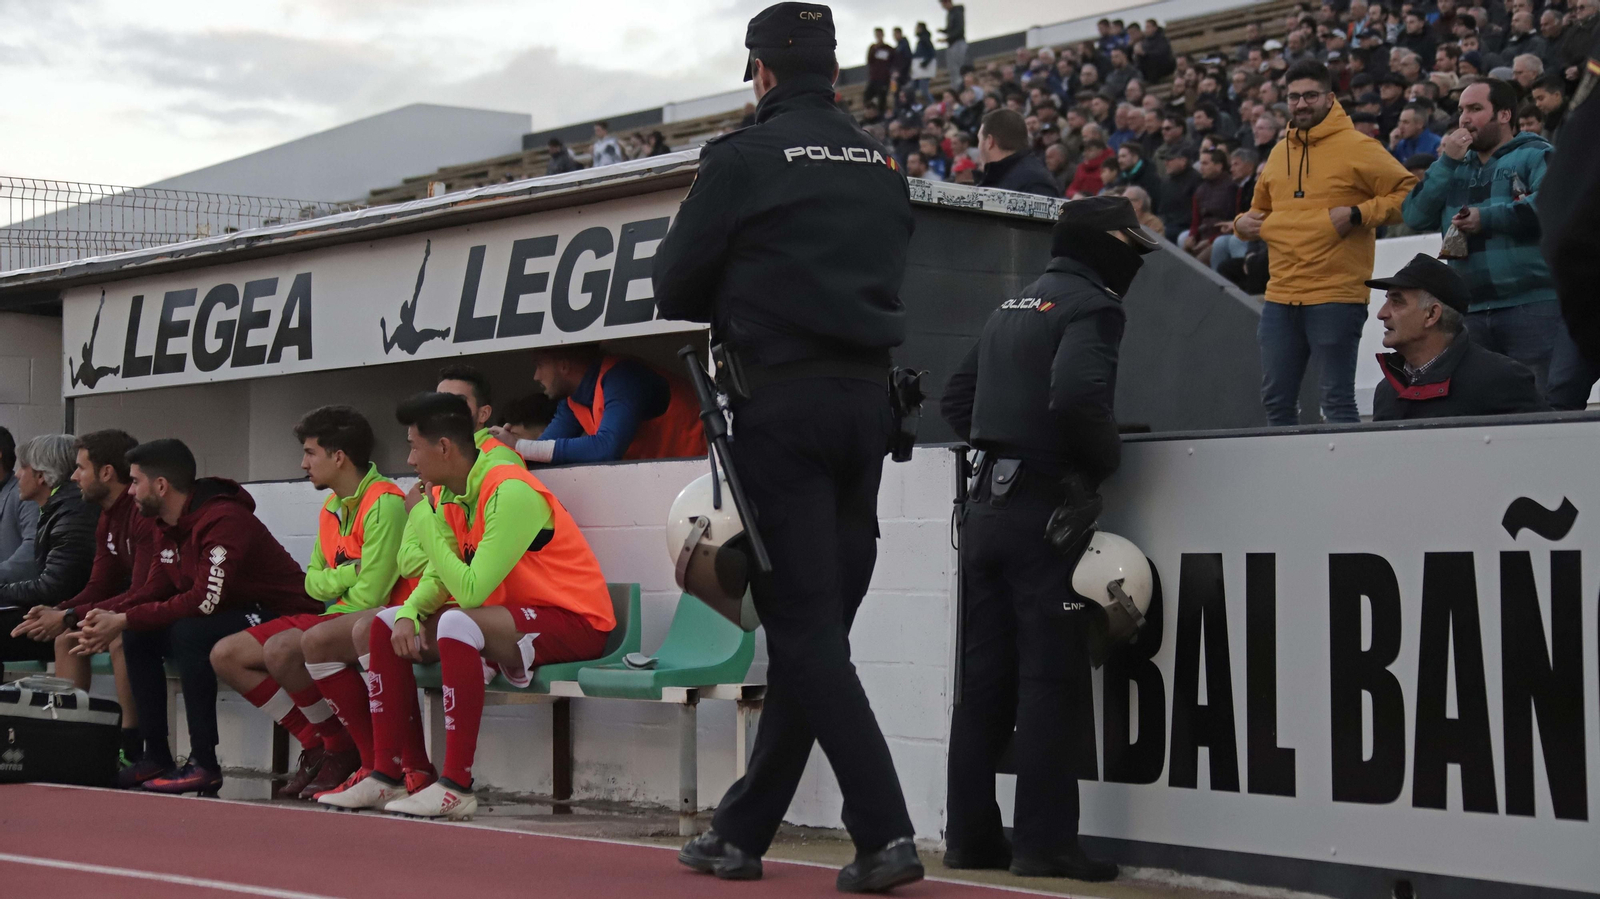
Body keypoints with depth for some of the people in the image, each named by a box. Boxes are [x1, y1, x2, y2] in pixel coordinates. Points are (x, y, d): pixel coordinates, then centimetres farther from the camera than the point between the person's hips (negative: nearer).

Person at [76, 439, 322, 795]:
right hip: (232, 616, 10)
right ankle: (156, 756, 2)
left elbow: (205, 601, -31)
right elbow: (156, 589, 6)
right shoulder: (168, 526, 8)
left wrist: (125, 620, -27)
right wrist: (112, 617, -14)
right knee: (137, 635, -2)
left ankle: (204, 763, -25)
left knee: (189, 633, -31)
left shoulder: (224, 520, -23)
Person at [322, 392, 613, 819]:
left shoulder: (509, 493, -23)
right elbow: (438, 578, 8)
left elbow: (471, 590, -28)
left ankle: (457, 788, -32)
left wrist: (424, 523, -18)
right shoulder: (447, 496, 5)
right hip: (510, 615, 10)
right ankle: (387, 776, 3)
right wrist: (408, 613, -13)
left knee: (457, 624, -35)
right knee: (388, 624, 5)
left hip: (574, 622, -9)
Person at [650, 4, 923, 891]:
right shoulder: (881, 164, 13)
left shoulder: (743, 157, -6)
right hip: (868, 400, 6)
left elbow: (676, 284, -1)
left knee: (804, 625, -4)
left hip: (783, 402, -6)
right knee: (814, 623, 10)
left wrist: (723, 320, 17)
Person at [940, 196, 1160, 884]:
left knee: (983, 678, 10)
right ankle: (1043, 842, -5)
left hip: (986, 508, 8)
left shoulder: (1013, 306, 19)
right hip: (1043, 509, -8)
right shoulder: (1091, 307, -8)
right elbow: (1077, 395, -24)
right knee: (1049, 678, -5)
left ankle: (970, 835, 13)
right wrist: (1105, 460, -9)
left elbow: (957, 400, 21)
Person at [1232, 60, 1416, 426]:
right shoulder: (1278, 154, 17)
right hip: (1281, 297, 7)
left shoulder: (1357, 147, -3)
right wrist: (1243, 222, 9)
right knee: (1276, 399, 11)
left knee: (1336, 401, -3)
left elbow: (1409, 192, -6)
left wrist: (1357, 214, -15)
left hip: (1335, 298, -7)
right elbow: (1261, 208, 31)